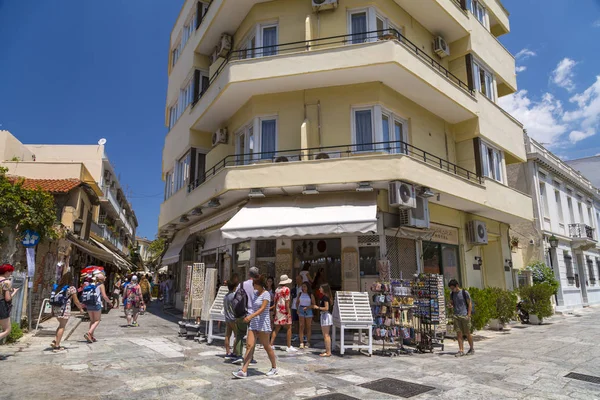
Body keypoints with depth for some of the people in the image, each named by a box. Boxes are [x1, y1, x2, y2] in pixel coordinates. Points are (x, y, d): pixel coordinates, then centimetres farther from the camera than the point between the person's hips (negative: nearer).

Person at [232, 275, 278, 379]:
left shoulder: (266, 294, -13)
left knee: (267, 346, 5)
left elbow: (262, 309, -26)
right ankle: (243, 371, -3)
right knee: (249, 346, -2)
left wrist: (251, 316, -35)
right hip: (253, 323, 7)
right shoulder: (255, 293, 10)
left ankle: (274, 368, 22)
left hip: (262, 324, -7)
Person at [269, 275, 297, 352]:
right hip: (284, 310, -7)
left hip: (278, 310, 7)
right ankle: (289, 347, 1)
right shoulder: (286, 289, -9)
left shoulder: (277, 289, 12)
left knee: (276, 329, 11)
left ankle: (271, 345, 10)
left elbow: (275, 301, 15)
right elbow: (287, 301, -14)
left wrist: (275, 311, 21)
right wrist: (289, 312, -14)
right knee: (289, 328, 0)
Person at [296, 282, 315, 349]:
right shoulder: (300, 294, 5)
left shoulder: (310, 295, -2)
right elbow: (297, 302, 10)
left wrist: (307, 307, -17)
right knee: (301, 326, -2)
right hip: (301, 311, 1)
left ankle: (308, 342, 15)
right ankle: (301, 342, 0)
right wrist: (298, 309, -5)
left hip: (308, 311, -1)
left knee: (308, 327, 5)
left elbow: (313, 304, -2)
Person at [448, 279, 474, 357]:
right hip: (456, 316, 4)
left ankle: (471, 349, 22)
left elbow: (470, 304, -3)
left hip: (465, 316, -4)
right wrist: (451, 305, -5)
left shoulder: (464, 293, -6)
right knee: (459, 333, 1)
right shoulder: (452, 294, 8)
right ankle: (461, 350, 5)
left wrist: (468, 315, -9)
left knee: (467, 333, 4)